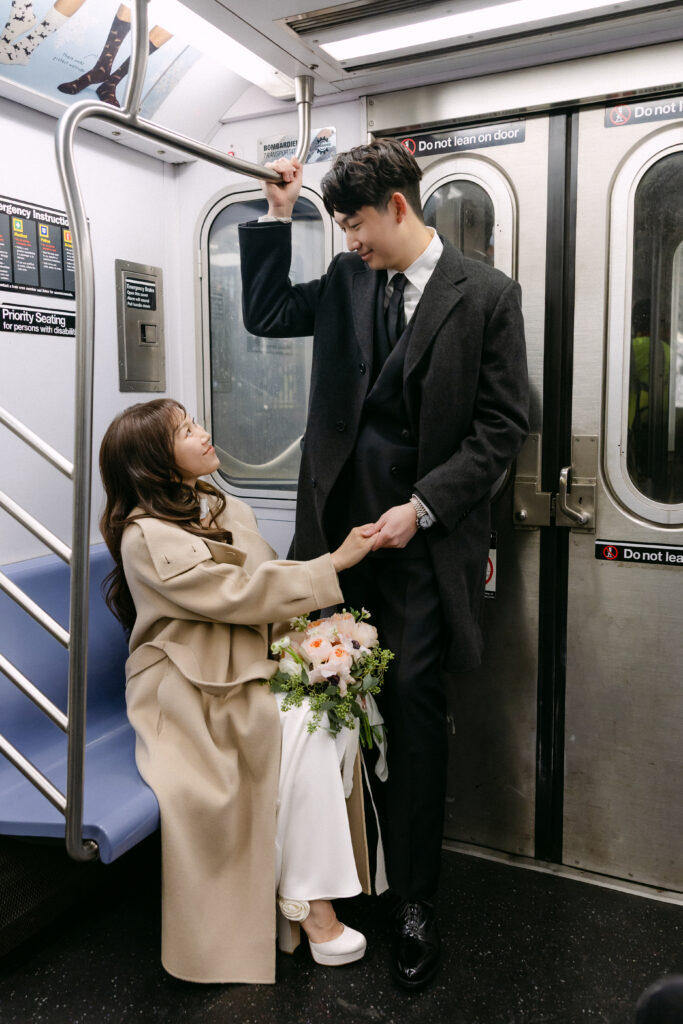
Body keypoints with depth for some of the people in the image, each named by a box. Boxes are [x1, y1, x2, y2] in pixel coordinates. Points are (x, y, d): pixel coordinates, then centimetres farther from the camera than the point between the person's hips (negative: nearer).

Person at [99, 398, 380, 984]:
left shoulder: (230, 511, 13)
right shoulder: (147, 536, -13)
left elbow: (266, 589, 11)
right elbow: (236, 593, -21)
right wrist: (334, 562, -18)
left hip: (248, 671, 7)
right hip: (189, 696, -7)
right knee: (299, 722, -26)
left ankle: (305, 885, -9)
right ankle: (307, 899, -14)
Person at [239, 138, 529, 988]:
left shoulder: (485, 295, -2)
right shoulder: (347, 280, 12)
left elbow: (502, 426, -5)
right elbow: (264, 313, 22)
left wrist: (421, 507, -13)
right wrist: (276, 217, 12)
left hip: (421, 537, -4)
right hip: (339, 523, 4)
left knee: (413, 707, 0)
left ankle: (413, 906, 17)